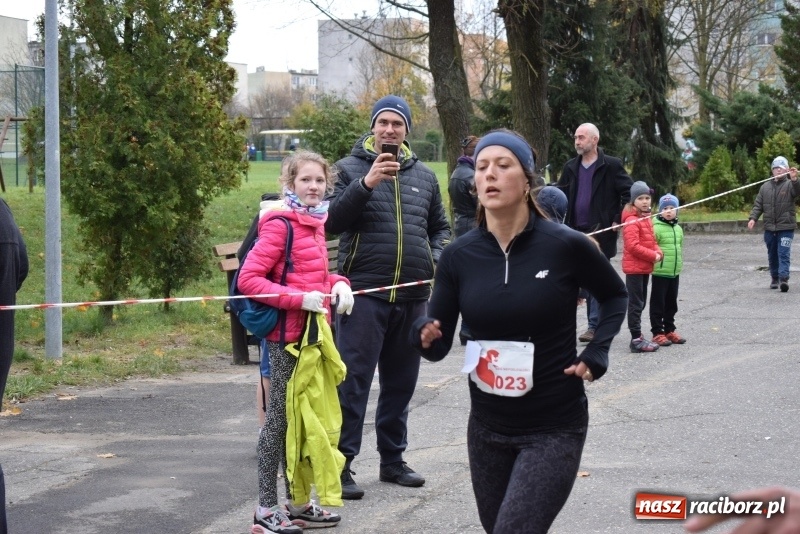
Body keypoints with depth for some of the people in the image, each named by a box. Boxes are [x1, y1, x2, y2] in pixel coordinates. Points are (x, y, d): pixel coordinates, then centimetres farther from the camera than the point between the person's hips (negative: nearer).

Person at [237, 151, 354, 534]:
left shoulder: (315, 223, 11)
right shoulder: (280, 224, -13)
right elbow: (248, 279, -18)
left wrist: (338, 284, 1)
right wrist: (300, 299, -24)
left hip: (312, 333, 8)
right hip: (287, 335, -8)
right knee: (280, 418, -2)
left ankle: (297, 503, 25)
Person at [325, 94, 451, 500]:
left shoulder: (424, 177, 14)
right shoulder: (350, 169, 0)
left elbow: (440, 228, 23)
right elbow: (332, 221, -12)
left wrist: (436, 261, 4)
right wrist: (366, 184, -23)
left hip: (412, 296, 5)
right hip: (365, 292, -5)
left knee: (401, 383, 13)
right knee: (353, 382, -7)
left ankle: (393, 460, 24)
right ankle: (341, 464, -3)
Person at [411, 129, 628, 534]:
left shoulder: (566, 246, -13)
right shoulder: (459, 256, -5)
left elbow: (615, 297, 7)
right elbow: (438, 347, -1)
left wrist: (595, 354, -7)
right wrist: (425, 336, -23)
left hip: (554, 429, -4)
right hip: (487, 428, 4)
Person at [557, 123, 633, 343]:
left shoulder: (611, 166, -4)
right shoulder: (571, 167, 12)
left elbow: (629, 192, -4)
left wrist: (618, 219, -8)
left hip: (601, 232, -5)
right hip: (576, 233, 5)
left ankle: (595, 326, 3)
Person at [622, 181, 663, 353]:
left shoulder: (647, 218, 12)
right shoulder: (632, 220, -16)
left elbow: (651, 240, 19)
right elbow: (632, 246, -23)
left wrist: (658, 252, -1)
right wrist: (653, 256, -19)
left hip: (645, 268, 9)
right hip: (634, 268, -9)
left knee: (640, 303, 15)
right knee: (635, 304, -6)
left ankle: (637, 335, 23)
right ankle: (636, 340, -4)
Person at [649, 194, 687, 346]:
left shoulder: (678, 229, 11)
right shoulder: (656, 228, -12)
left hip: (675, 272, 7)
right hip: (660, 272, -7)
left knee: (671, 303, 15)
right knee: (658, 303, 0)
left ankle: (669, 330, 25)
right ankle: (657, 332, 4)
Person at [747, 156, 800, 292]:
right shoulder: (765, 187, 10)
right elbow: (758, 205, 10)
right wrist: (753, 218, -5)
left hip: (786, 227, -4)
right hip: (769, 228, 4)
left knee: (784, 254, -12)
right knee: (772, 255, 12)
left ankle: (784, 278, -18)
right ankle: (775, 278, 23)